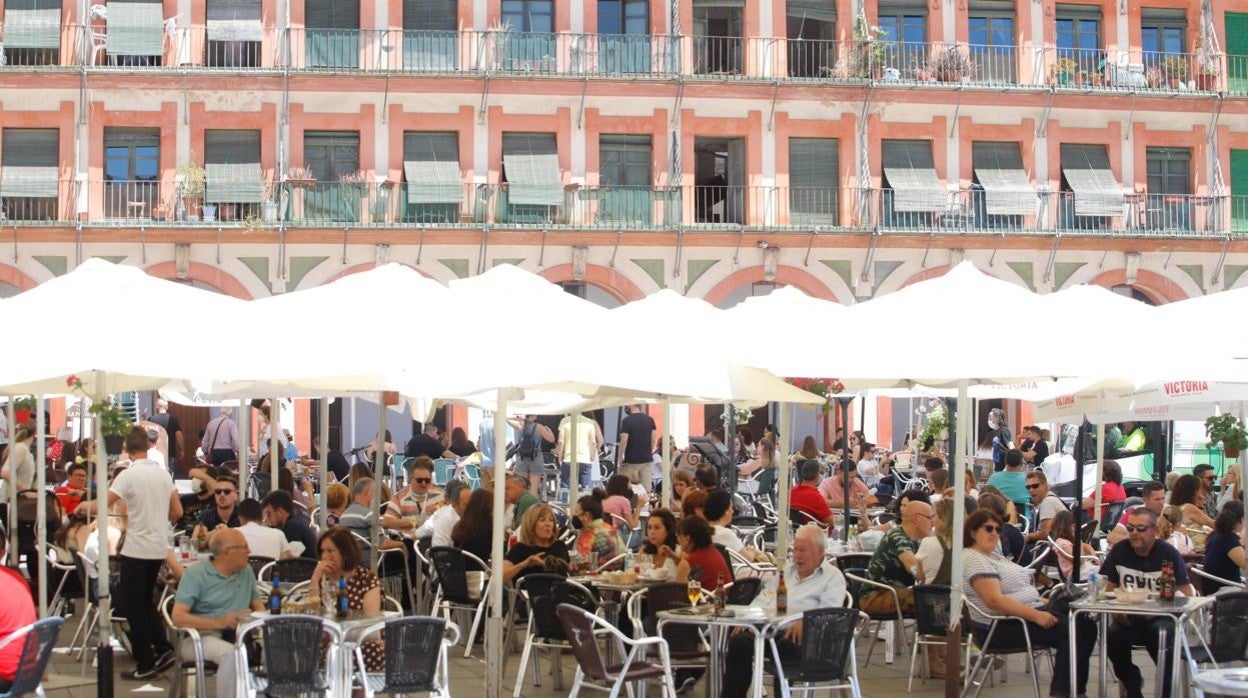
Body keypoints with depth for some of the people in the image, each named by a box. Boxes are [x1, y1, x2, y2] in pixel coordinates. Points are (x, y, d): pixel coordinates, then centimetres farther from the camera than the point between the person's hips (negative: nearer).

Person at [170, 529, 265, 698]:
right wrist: (218, 623, -24)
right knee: (230, 653, -37)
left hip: (239, 636, 5)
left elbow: (259, 606, 18)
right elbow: (178, 617, -13)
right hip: (200, 637, -5)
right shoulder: (195, 573, -4)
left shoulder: (246, 571, 13)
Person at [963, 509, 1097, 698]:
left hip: (1030, 612, 10)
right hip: (1005, 626, -10)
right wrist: (1036, 616, -26)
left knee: (1085, 625, -4)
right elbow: (995, 600, -24)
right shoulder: (974, 560, -13)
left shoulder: (994, 556, 19)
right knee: (1073, 631, -21)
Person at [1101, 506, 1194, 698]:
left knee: (1162, 635, -35)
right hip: (1128, 617, 3)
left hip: (1161, 617, -3)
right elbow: (1109, 588, 9)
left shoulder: (1168, 554, -4)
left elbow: (1186, 594, -7)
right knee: (1112, 635, -28)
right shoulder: (1119, 551, 5)